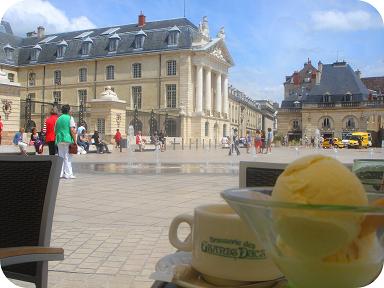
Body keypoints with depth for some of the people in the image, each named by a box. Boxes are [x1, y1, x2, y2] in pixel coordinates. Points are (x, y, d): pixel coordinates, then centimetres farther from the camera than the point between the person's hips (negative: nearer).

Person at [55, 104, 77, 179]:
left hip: (59, 140, 6)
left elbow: (55, 130, 17)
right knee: (68, 157, -3)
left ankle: (60, 173, 11)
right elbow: (72, 130, -12)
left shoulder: (58, 119, 14)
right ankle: (68, 174, -4)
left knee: (60, 157, 11)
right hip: (68, 140, -6)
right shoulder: (70, 118, -4)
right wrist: (75, 140, -9)